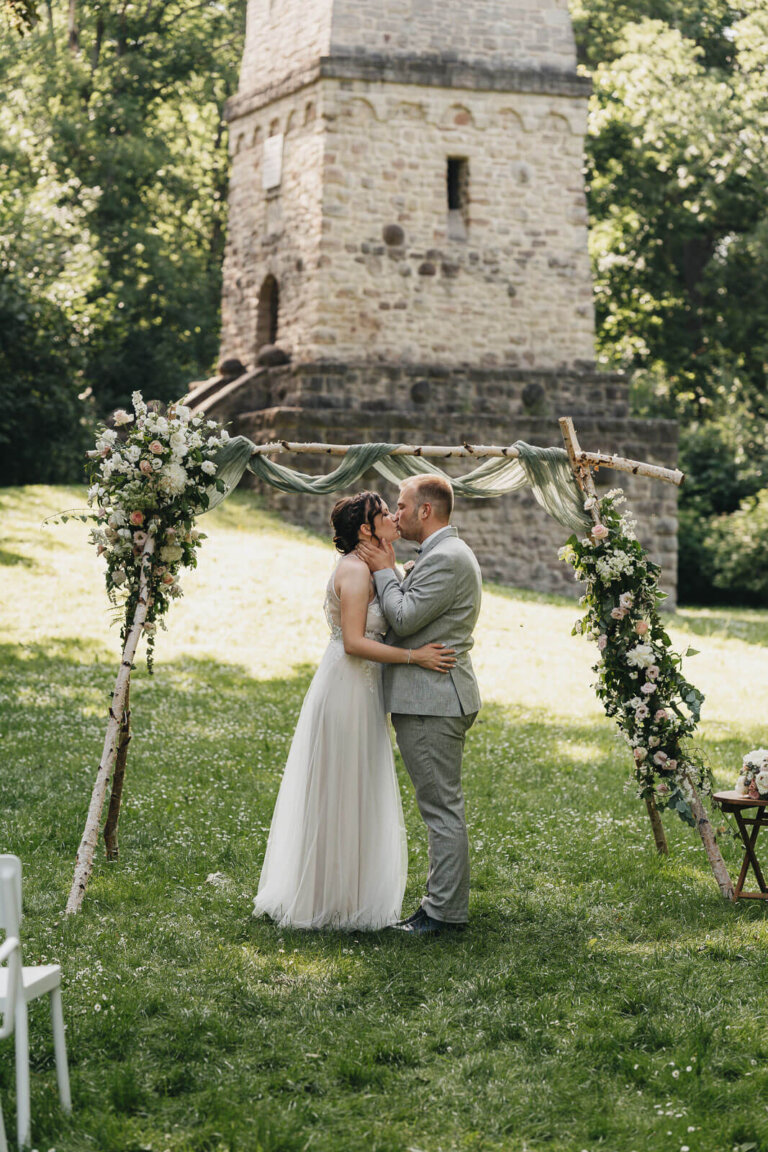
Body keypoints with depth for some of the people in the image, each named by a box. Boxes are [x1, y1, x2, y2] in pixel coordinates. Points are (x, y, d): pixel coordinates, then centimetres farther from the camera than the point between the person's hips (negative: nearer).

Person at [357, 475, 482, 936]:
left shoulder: (446, 559, -17)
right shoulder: (447, 554, 18)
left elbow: (405, 619, -18)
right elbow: (410, 617, 18)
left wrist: (385, 571, -6)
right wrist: (389, 570, 10)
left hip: (433, 700, -11)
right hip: (433, 696, 11)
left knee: (442, 807, -6)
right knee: (443, 806, 14)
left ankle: (446, 911, -3)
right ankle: (448, 902, 20)